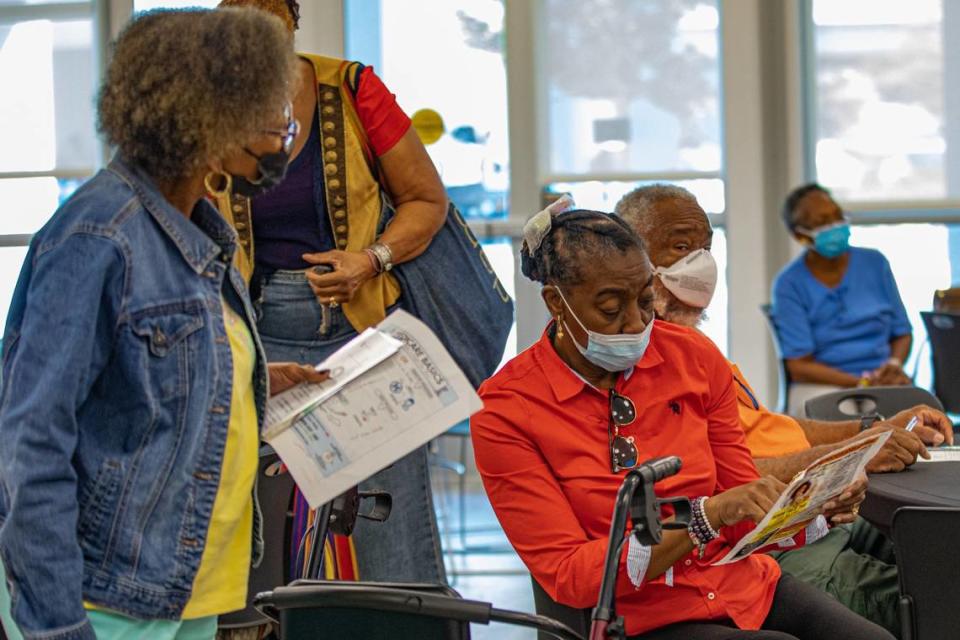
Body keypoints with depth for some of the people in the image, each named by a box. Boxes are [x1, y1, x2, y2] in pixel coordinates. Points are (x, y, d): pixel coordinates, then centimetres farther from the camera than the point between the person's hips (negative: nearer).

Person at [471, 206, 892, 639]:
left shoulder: (693, 356, 3)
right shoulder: (504, 412, -9)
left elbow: (746, 515, 10)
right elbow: (569, 577, -13)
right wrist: (707, 516, -25)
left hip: (747, 587, 4)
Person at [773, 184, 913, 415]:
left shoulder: (874, 263, 10)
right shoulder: (789, 284, -1)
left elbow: (902, 333, 17)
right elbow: (799, 365, -6)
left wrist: (894, 364, -7)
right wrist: (861, 382, -17)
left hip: (882, 382, 3)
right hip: (822, 386, -3)